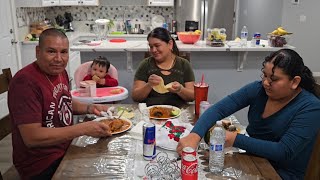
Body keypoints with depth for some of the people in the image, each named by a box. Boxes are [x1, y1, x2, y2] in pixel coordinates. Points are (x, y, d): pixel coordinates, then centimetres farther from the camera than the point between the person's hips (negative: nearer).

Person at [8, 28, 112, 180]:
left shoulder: (59, 71, 4)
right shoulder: (25, 82, -23)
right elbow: (32, 137, -27)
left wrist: (89, 108, 2)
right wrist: (84, 128, -26)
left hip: (67, 147, 8)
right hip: (42, 165, -8)